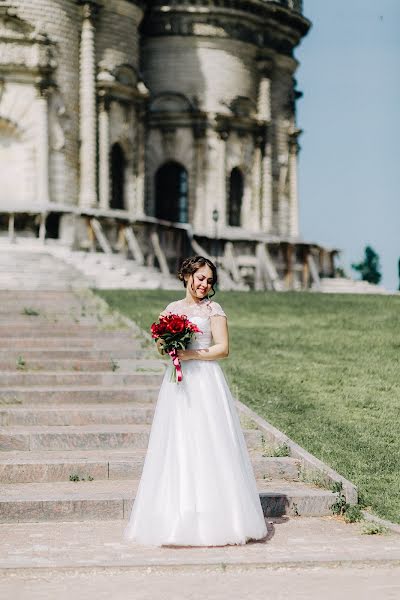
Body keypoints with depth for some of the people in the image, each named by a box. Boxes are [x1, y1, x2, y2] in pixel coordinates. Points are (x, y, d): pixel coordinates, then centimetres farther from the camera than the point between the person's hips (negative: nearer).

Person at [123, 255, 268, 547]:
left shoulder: (213, 309, 2)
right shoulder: (172, 308, 14)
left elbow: (223, 348, -4)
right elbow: (160, 341, 16)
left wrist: (192, 354, -14)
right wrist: (165, 346, -6)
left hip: (205, 383, -4)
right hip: (177, 383, 4)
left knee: (207, 445, -6)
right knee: (177, 448, 2)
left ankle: (212, 518, -2)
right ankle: (178, 518, 4)